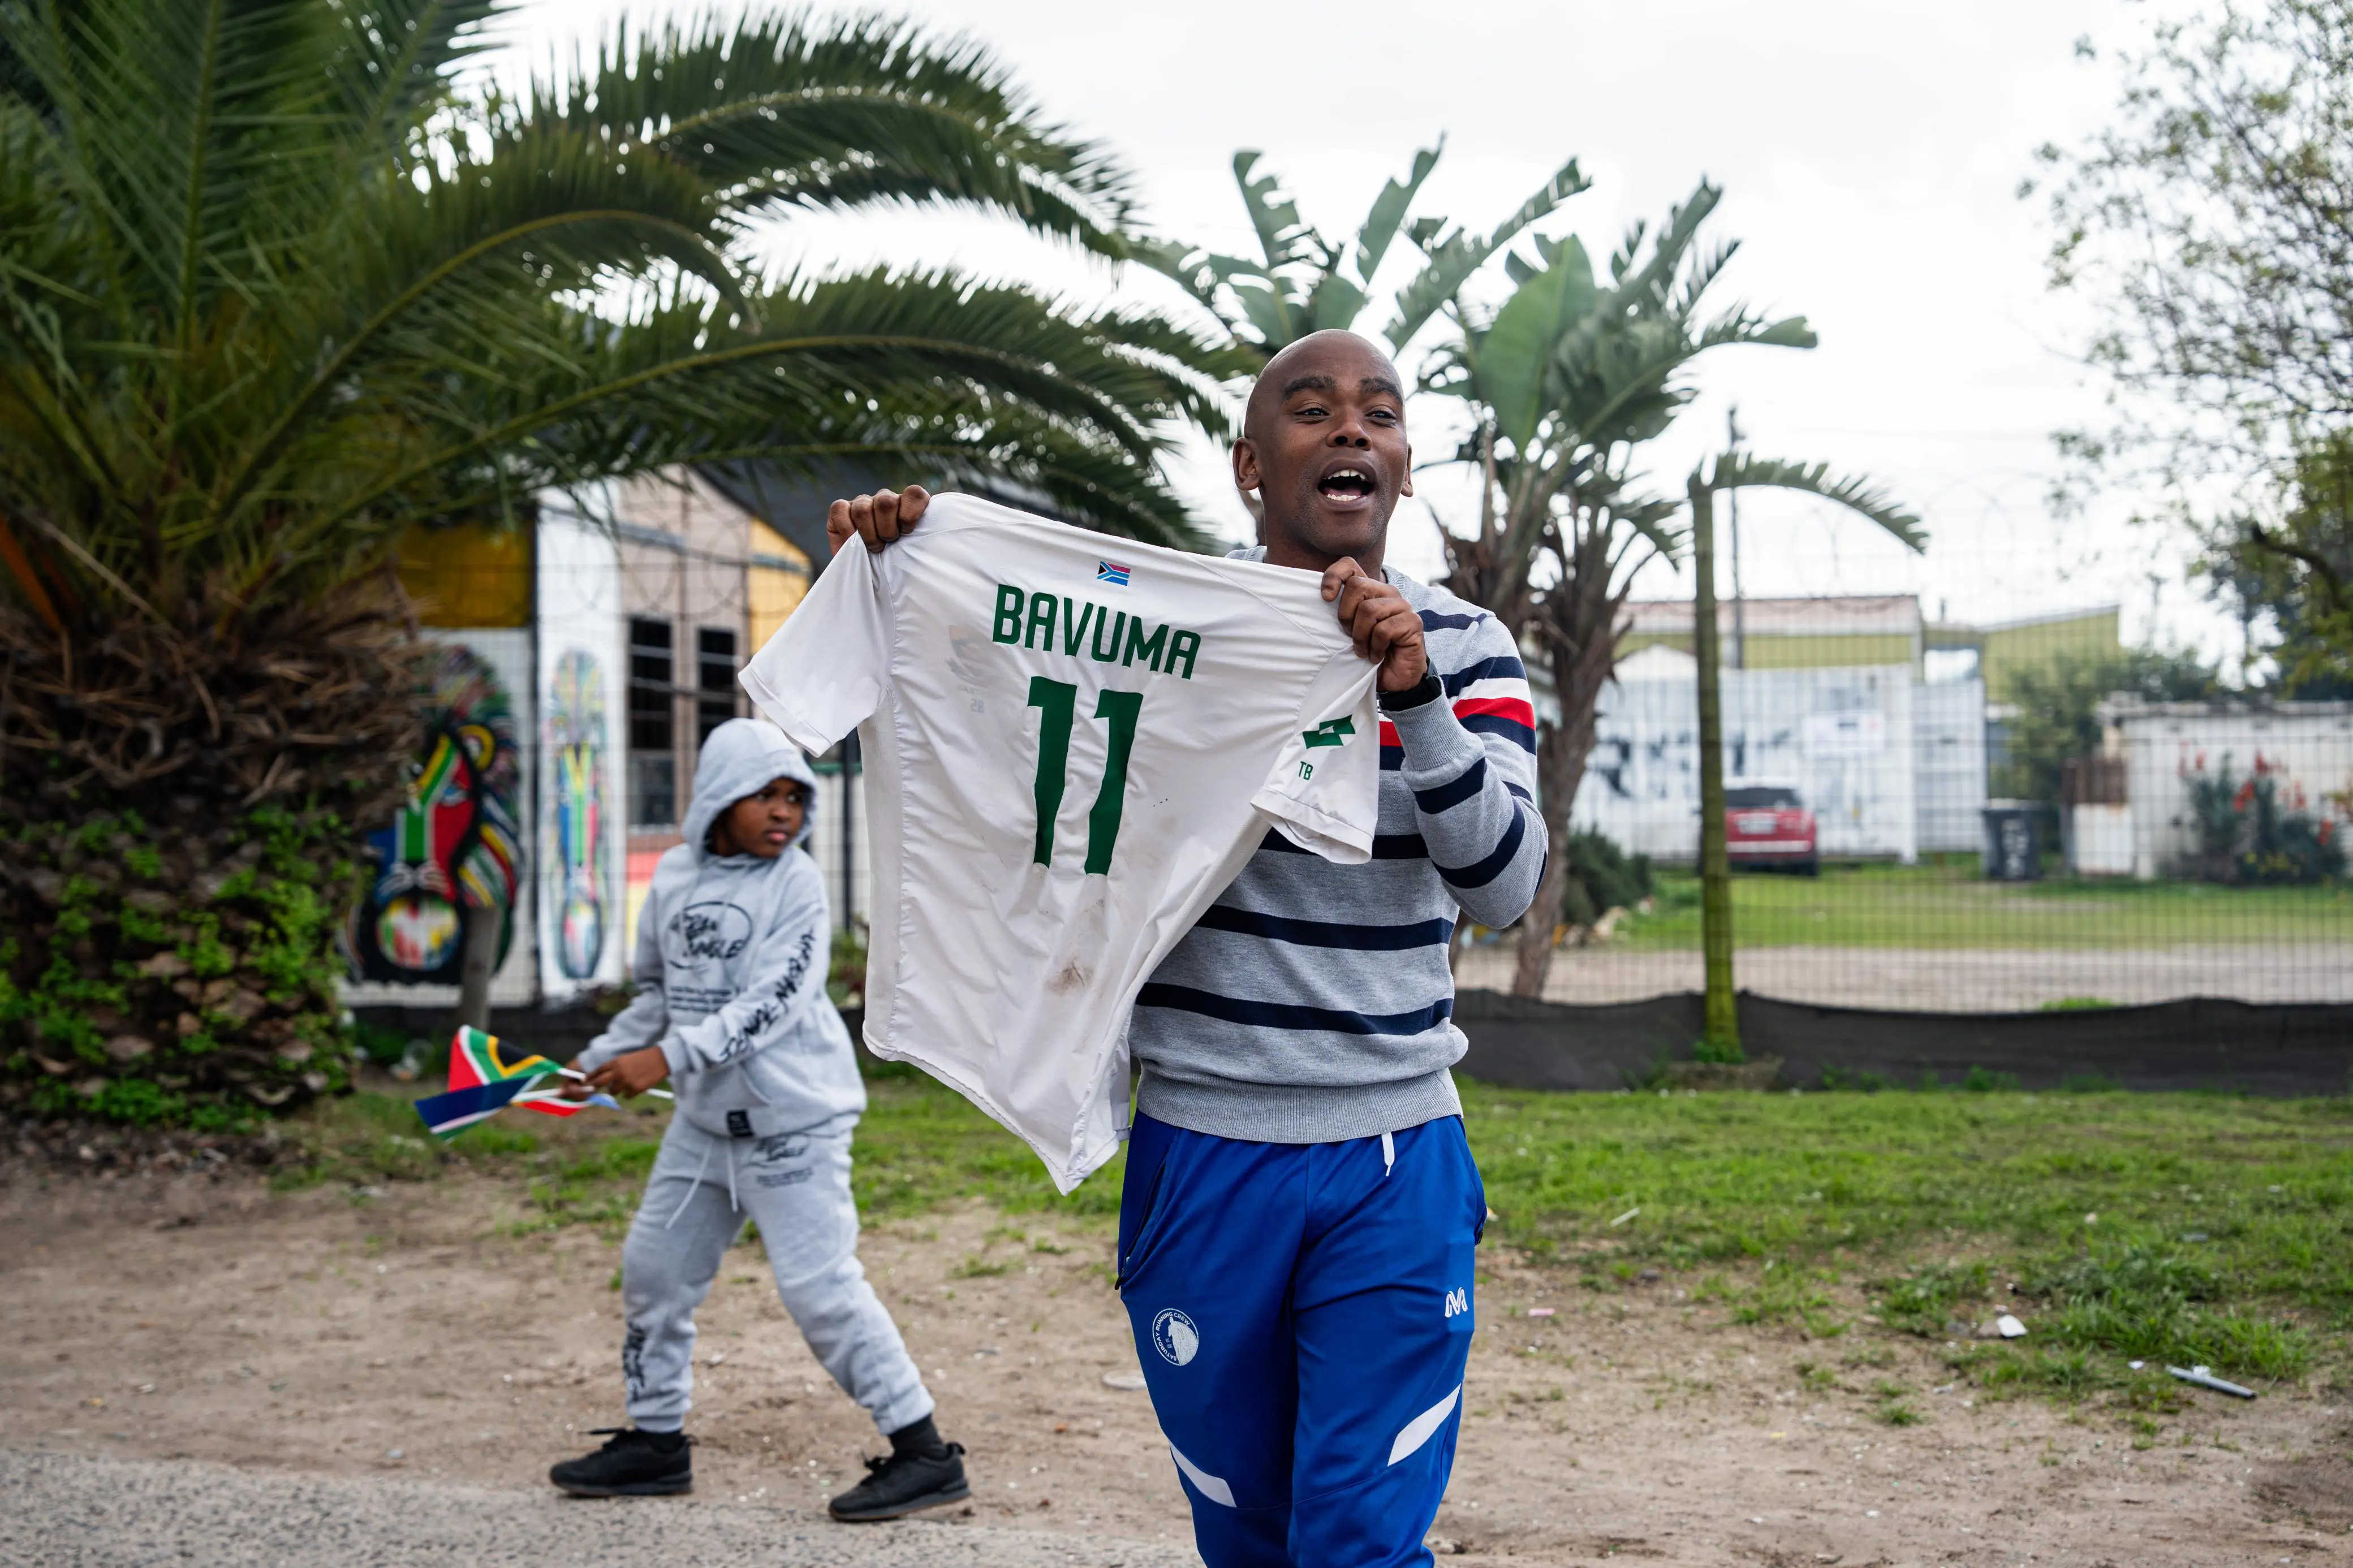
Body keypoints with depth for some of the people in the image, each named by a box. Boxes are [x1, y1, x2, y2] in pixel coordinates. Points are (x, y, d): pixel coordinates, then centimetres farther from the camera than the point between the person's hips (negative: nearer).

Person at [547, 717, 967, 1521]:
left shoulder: (797, 883, -11)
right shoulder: (675, 876, 8)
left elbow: (773, 1000, -22)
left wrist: (670, 1058, -28)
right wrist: (601, 1061, 17)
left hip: (793, 1120, -7)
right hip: (707, 1119, 7)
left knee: (820, 1286, -10)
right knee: (654, 1267, 13)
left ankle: (923, 1453, -3)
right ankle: (655, 1441, 29)